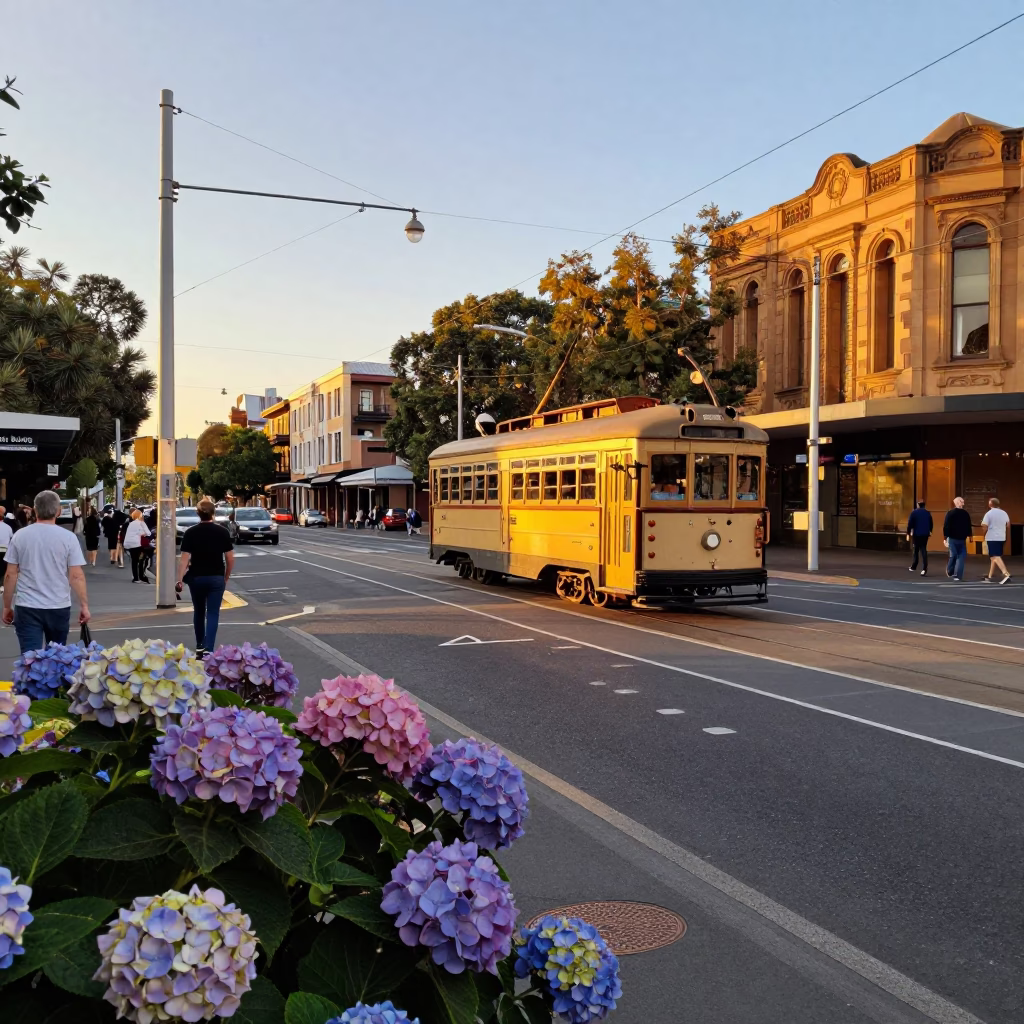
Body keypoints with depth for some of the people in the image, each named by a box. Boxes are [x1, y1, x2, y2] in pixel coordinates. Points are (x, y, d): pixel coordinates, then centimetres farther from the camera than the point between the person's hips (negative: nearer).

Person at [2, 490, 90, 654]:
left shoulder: (19, 536, 0)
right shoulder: (68, 537, -5)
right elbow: (76, 576, -7)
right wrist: (84, 605, 0)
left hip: (27, 608, 0)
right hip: (59, 608, 0)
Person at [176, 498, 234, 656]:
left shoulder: (190, 532, -5)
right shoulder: (222, 532, -4)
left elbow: (184, 558, -10)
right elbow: (230, 558, -2)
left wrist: (180, 579, -10)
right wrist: (226, 576, 12)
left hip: (196, 577, 1)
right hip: (216, 578, -1)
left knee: (198, 612, 19)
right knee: (213, 614, -1)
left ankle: (199, 646, 30)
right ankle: (208, 648, -15)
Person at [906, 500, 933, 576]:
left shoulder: (914, 512, -5)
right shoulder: (928, 513, 7)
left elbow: (910, 524, -10)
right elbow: (931, 524, 15)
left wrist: (908, 533, -4)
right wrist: (930, 531, 30)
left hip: (916, 534, -3)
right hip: (925, 534, 3)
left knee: (916, 550, 12)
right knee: (923, 550, 3)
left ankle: (914, 567, 20)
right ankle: (924, 568, -12)